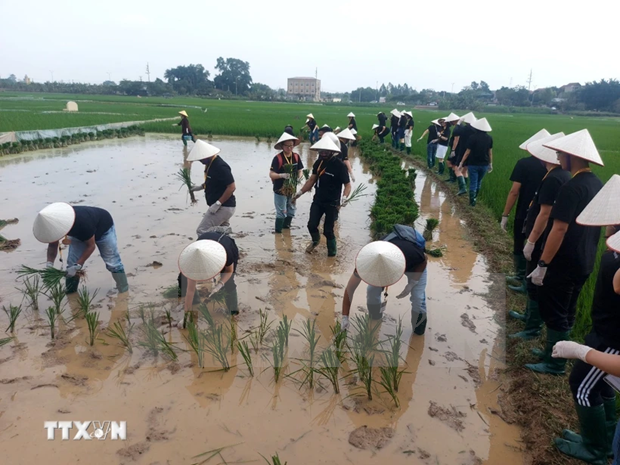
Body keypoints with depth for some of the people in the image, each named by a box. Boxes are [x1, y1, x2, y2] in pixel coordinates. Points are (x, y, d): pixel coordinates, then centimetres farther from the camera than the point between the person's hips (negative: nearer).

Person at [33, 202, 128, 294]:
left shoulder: (84, 222, -45)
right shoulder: (54, 223, -29)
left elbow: (91, 245, -30)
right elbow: (53, 245, -13)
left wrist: (77, 266, -35)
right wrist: (49, 264, -29)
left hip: (104, 227, -5)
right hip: (79, 233, 5)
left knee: (112, 262, -6)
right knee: (72, 264, -4)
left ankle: (124, 293, 5)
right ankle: (69, 293, 12)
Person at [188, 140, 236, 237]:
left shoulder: (220, 166, -23)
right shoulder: (211, 163, 7)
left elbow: (231, 187, -25)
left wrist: (217, 204, -25)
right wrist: (201, 186, 9)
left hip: (223, 207, -10)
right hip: (223, 207, 10)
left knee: (202, 232, -9)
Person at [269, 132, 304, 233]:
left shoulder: (296, 156, -3)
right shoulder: (278, 158, -17)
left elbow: (299, 170, 7)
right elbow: (271, 174, -18)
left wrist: (298, 177, -14)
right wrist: (282, 175, -34)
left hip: (292, 189, 5)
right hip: (280, 190, -5)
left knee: (291, 212, 18)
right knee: (281, 213, 0)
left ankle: (286, 227, 40)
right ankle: (278, 232, 13)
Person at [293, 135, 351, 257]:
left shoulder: (340, 166, -16)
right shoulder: (318, 163, 0)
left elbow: (347, 184, -14)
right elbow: (312, 180, 10)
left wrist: (345, 198, -32)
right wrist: (301, 192, 4)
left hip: (332, 203, -4)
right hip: (317, 200, 5)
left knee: (328, 230, 0)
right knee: (311, 225, 0)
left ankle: (332, 251, 26)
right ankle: (315, 240, 35)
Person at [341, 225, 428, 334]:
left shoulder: (412, 254, -46)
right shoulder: (368, 261, -40)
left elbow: (423, 261, -18)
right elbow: (350, 289, -29)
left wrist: (411, 284, -24)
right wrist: (345, 317, -29)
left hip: (415, 264, -2)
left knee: (418, 297, -13)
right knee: (372, 290, -12)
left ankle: (419, 328, 15)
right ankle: (375, 319, 17)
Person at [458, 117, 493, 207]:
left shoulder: (473, 137, -12)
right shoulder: (489, 138, -1)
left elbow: (468, 152, -10)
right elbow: (490, 152, 4)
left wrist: (461, 162, -2)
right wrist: (490, 163, 15)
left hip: (473, 163, -4)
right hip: (484, 164, 4)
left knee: (473, 183, 4)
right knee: (478, 182, 20)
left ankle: (472, 201, 5)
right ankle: (475, 198, 33)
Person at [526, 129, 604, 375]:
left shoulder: (572, 187, -21)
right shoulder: (598, 185, 7)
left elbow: (560, 229, -24)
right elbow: (590, 225, 15)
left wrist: (542, 264, -21)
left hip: (564, 263, -9)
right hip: (584, 262, 9)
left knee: (553, 312, 4)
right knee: (566, 311, 19)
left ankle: (555, 363, 15)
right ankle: (554, 352, 33)